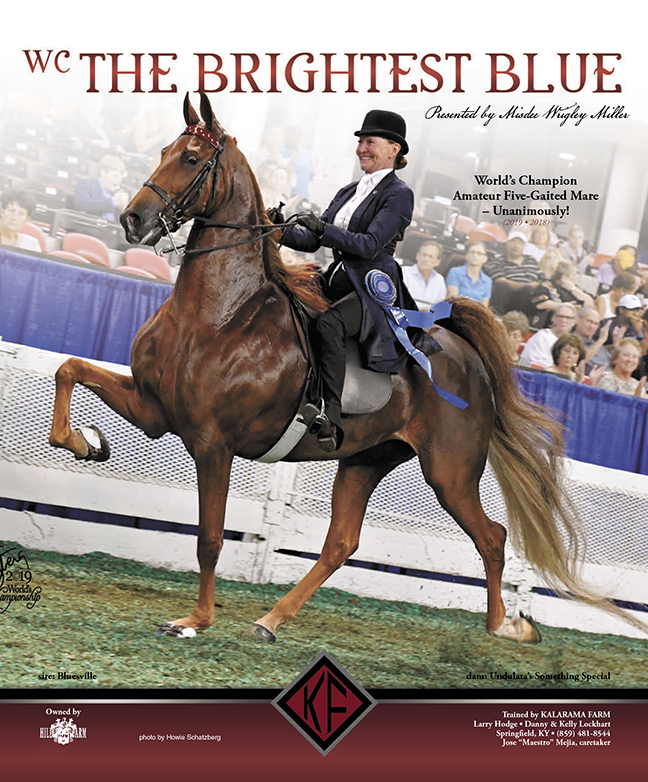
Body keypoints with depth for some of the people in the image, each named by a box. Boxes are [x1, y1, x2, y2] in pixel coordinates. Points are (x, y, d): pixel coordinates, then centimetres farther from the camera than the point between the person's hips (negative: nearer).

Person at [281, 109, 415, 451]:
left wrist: (323, 229, -24)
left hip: (374, 290, -8)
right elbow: (312, 241, 15)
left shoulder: (399, 195, -2)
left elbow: (370, 244, -16)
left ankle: (331, 420, -40)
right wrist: (281, 231, -4)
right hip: (337, 282, 8)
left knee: (327, 324, -36)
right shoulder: (349, 191, 20)